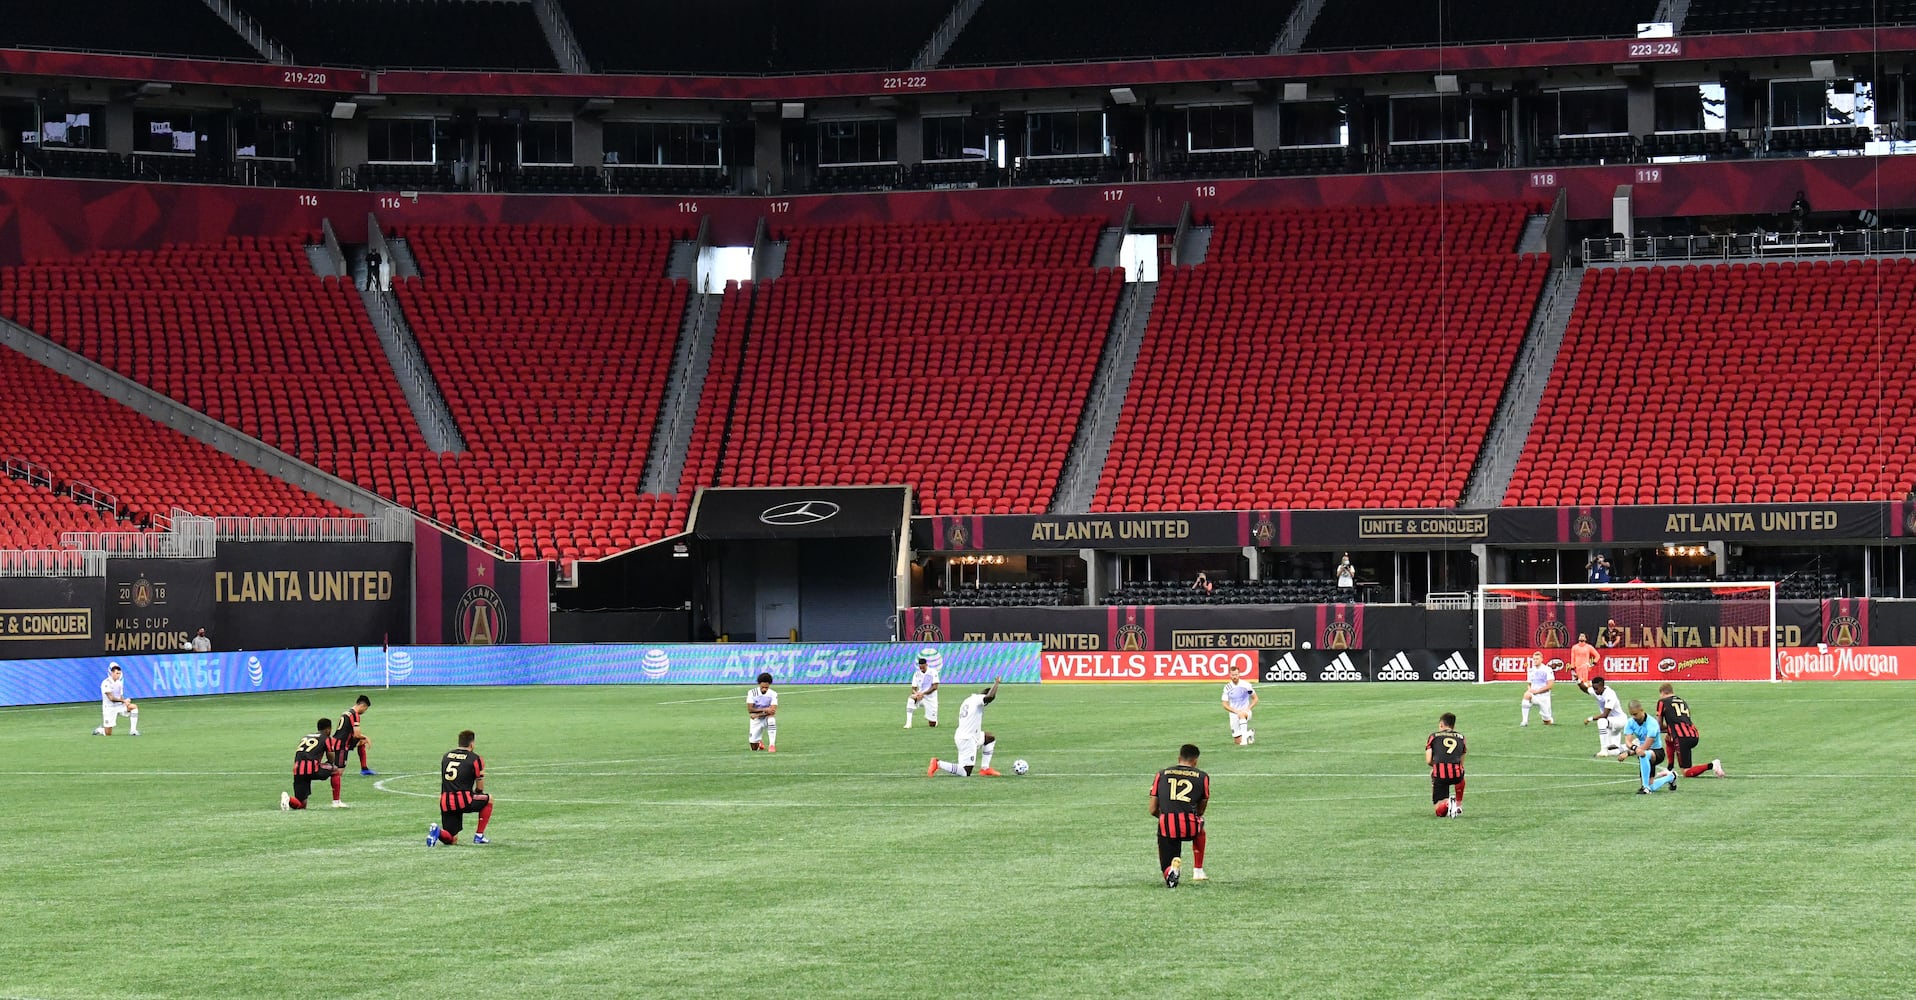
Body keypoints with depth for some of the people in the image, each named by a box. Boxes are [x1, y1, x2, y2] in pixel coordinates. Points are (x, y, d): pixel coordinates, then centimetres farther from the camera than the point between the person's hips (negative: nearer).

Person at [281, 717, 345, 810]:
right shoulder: (327, 738, 10)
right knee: (335, 770, 24)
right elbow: (331, 759, 12)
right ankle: (336, 802, 20)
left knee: (301, 805, 11)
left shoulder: (305, 737, 28)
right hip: (311, 768, -5)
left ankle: (288, 799, -20)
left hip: (297, 771, 5)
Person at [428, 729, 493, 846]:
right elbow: (480, 788, 5)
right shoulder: (475, 758, 0)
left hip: (445, 803, 4)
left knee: (452, 839, 13)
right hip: (463, 801, -4)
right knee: (489, 799, 25)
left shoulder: (446, 756, 15)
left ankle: (438, 831, -20)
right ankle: (479, 835, 22)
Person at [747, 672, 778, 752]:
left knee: (771, 719, -39)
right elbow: (750, 709, -17)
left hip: (767, 718, -1)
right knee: (754, 748, -2)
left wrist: (757, 714, -23)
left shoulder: (773, 694, -11)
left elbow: (772, 711, -21)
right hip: (756, 721, 1)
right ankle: (759, 742, 38)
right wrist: (764, 710, -25)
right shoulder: (752, 693, -10)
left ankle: (772, 745, -33)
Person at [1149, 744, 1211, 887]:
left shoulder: (1161, 775, 15)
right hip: (1189, 827, 0)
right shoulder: (1202, 777, 12)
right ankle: (1198, 871, 36)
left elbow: (1153, 810, 14)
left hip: (1166, 827, 0)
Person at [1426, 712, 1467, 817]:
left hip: (1440, 774, -3)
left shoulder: (1433, 737, 14)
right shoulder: (1461, 737, 21)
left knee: (1439, 811, 6)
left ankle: (1447, 803, -26)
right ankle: (1458, 807, 36)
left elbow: (1428, 761, 5)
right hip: (1456, 773, 3)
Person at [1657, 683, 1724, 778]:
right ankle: (1670, 770, 30)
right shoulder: (1683, 702, 25)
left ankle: (1711, 766, -21)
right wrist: (1670, 730, 31)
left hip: (1682, 738, -7)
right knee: (1668, 739, 37)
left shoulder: (1662, 702, 9)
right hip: (1695, 737, 7)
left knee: (1687, 773, -1)